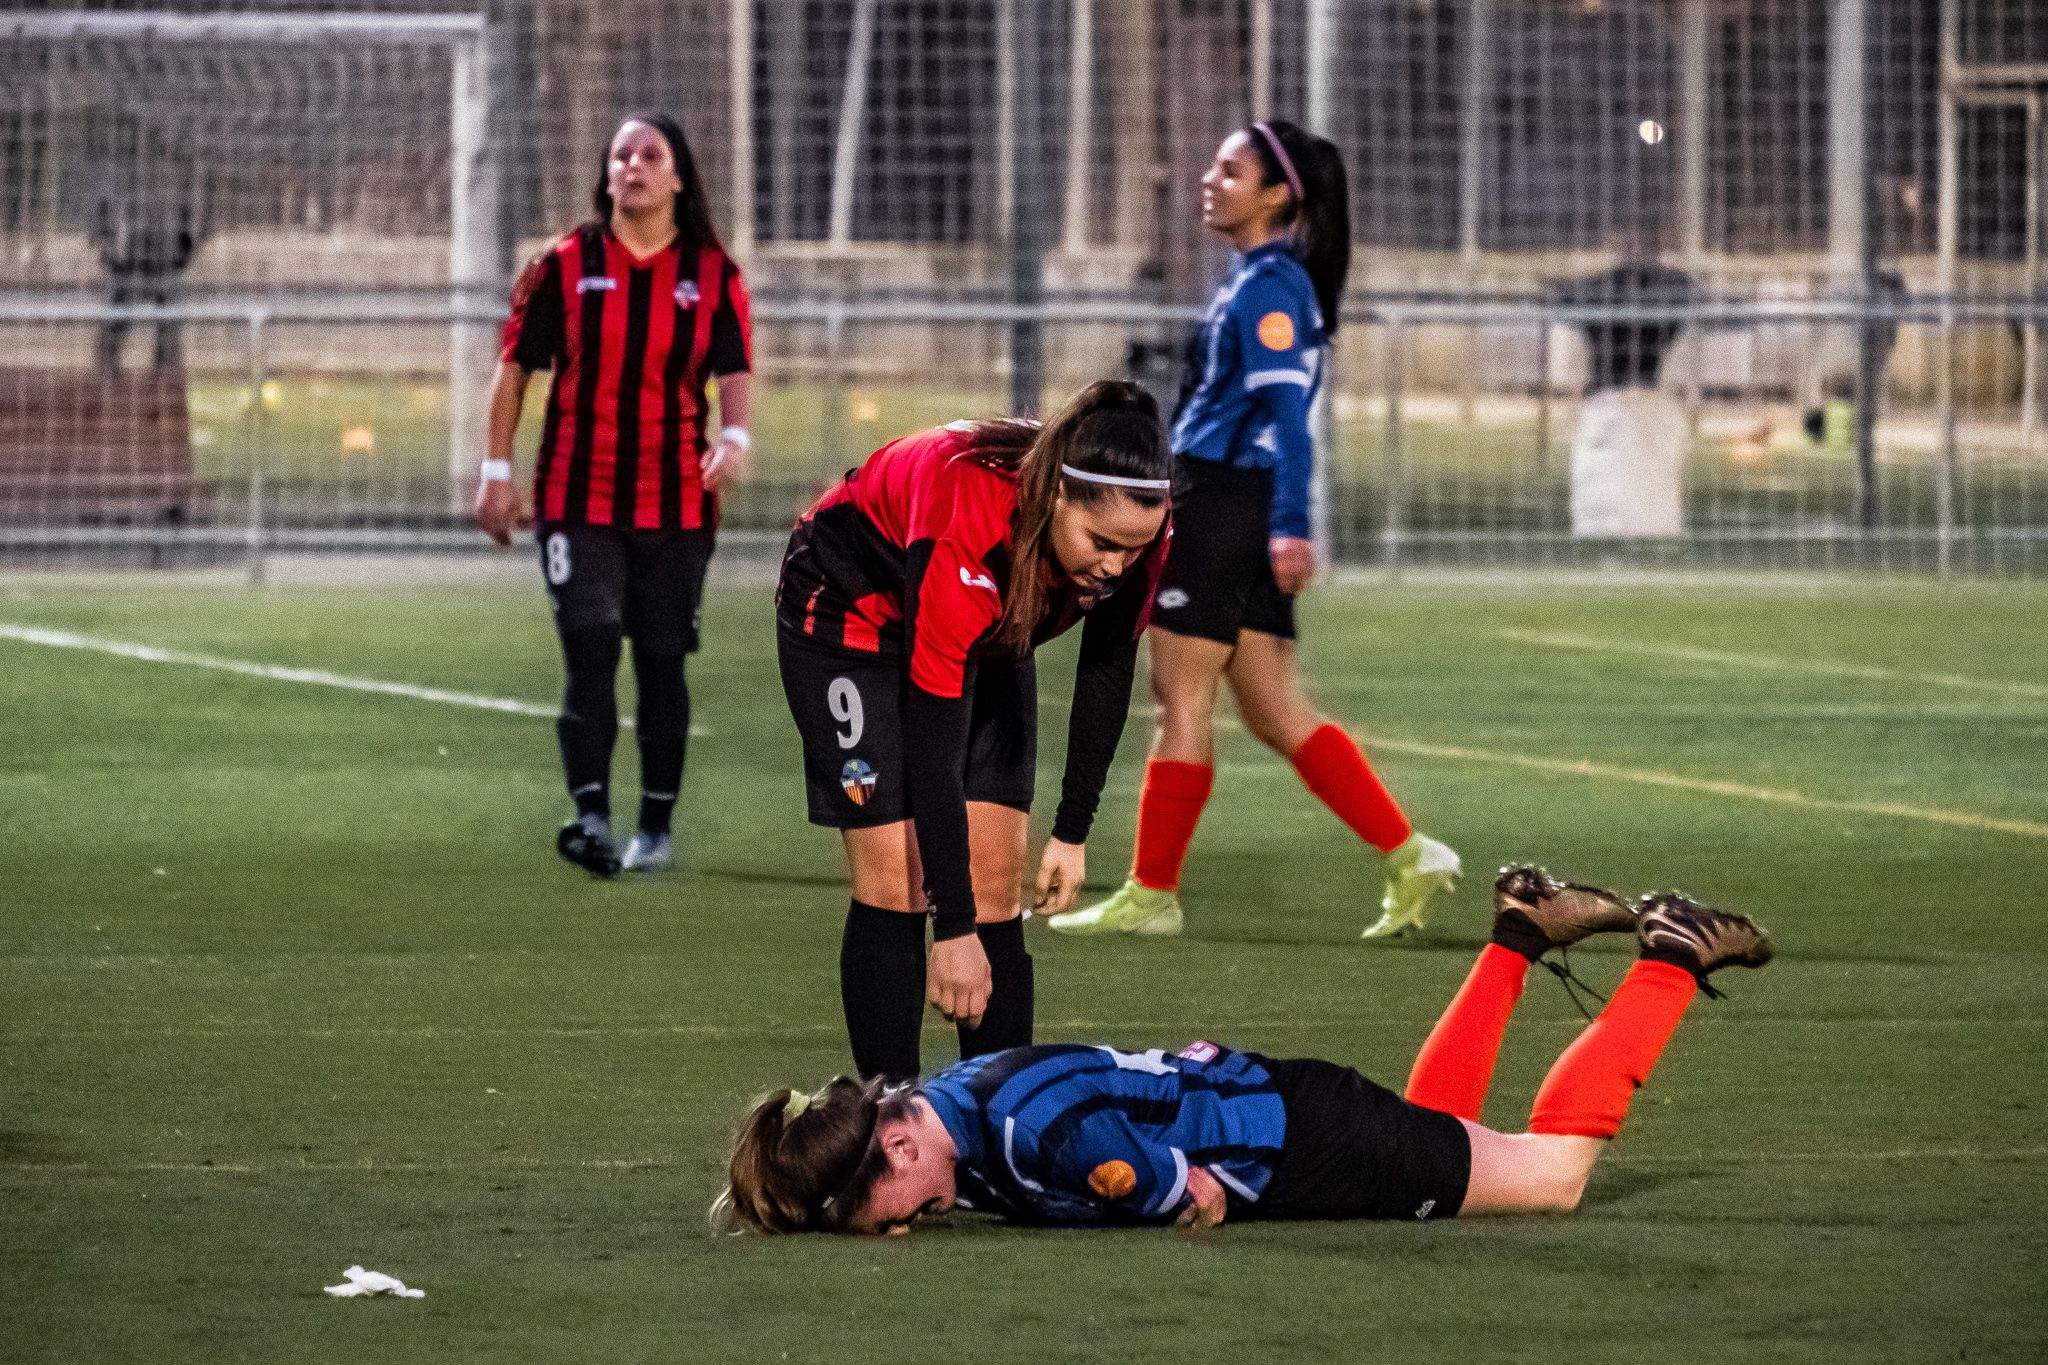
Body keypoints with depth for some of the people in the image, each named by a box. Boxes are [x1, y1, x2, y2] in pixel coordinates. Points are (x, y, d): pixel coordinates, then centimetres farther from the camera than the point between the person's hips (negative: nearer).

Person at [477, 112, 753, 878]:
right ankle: (592, 816, -17)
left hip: (676, 505, 1)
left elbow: (734, 368, 1)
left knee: (662, 664, 6)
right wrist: (498, 471, 3)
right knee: (589, 651, -13)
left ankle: (656, 828, 16)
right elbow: (516, 365, 7)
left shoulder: (712, 274, 5)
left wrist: (733, 435, -20)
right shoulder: (566, 265, 3)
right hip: (578, 497, -1)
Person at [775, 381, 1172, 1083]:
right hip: (852, 609, -5)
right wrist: (954, 930, -37)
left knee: (996, 885, -2)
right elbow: (932, 739, -38)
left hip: (985, 636, 5)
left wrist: (1073, 830, -4)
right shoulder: (967, 532, -43)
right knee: (896, 878, -12)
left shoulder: (1130, 529, -27)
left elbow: (1107, 669, -7)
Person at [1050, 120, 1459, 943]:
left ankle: (1151, 894, 3)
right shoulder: (1258, 282, 19)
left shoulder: (1270, 285, -11)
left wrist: (1289, 527, -27)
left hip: (1225, 505, -10)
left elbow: (1284, 410, -20)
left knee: (1181, 699, -3)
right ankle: (1408, 856, 3)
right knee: (1276, 715, 8)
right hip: (1227, 509, 10)